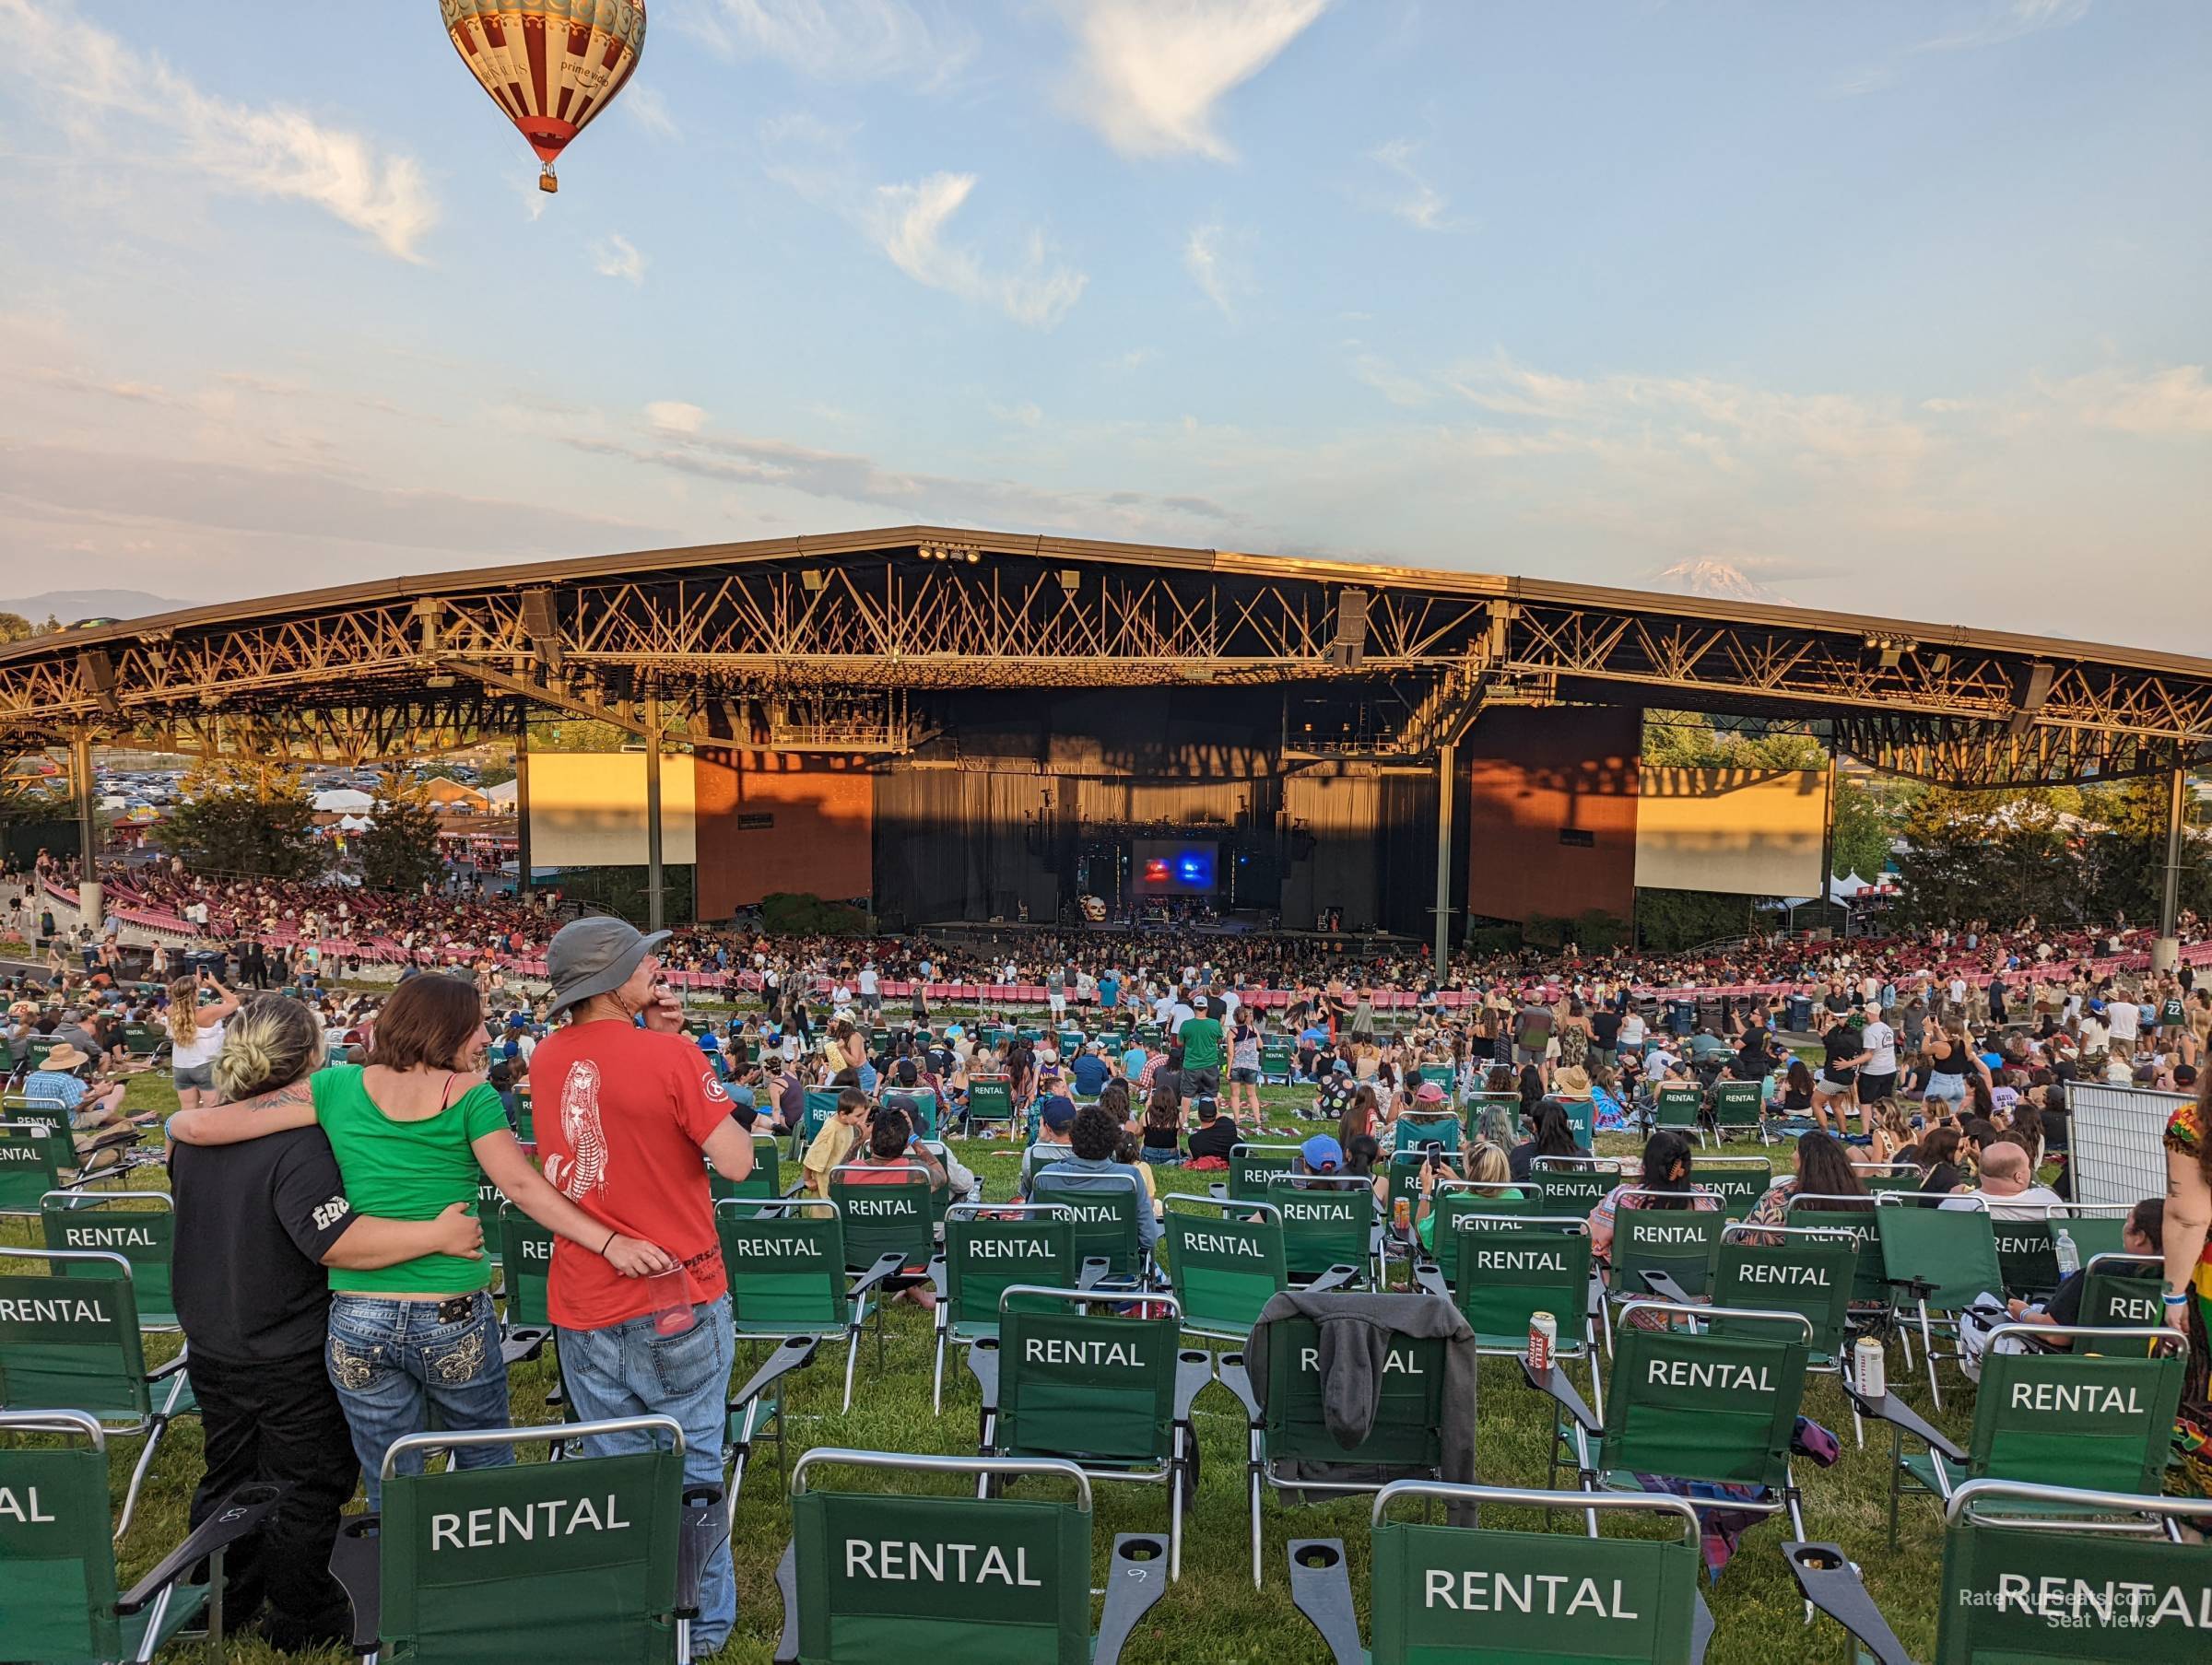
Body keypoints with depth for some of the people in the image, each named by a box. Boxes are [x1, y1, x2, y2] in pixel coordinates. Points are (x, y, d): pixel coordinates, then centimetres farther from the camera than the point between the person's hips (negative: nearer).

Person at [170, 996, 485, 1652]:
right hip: (291, 1358, -8)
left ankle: (225, 1605, 40)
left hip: (210, 1346, 8)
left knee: (226, 1479, 24)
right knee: (307, 1492, 11)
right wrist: (438, 1233, -38)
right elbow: (336, 1241, -38)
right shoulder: (298, 1143, -29)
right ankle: (301, 1624, 25)